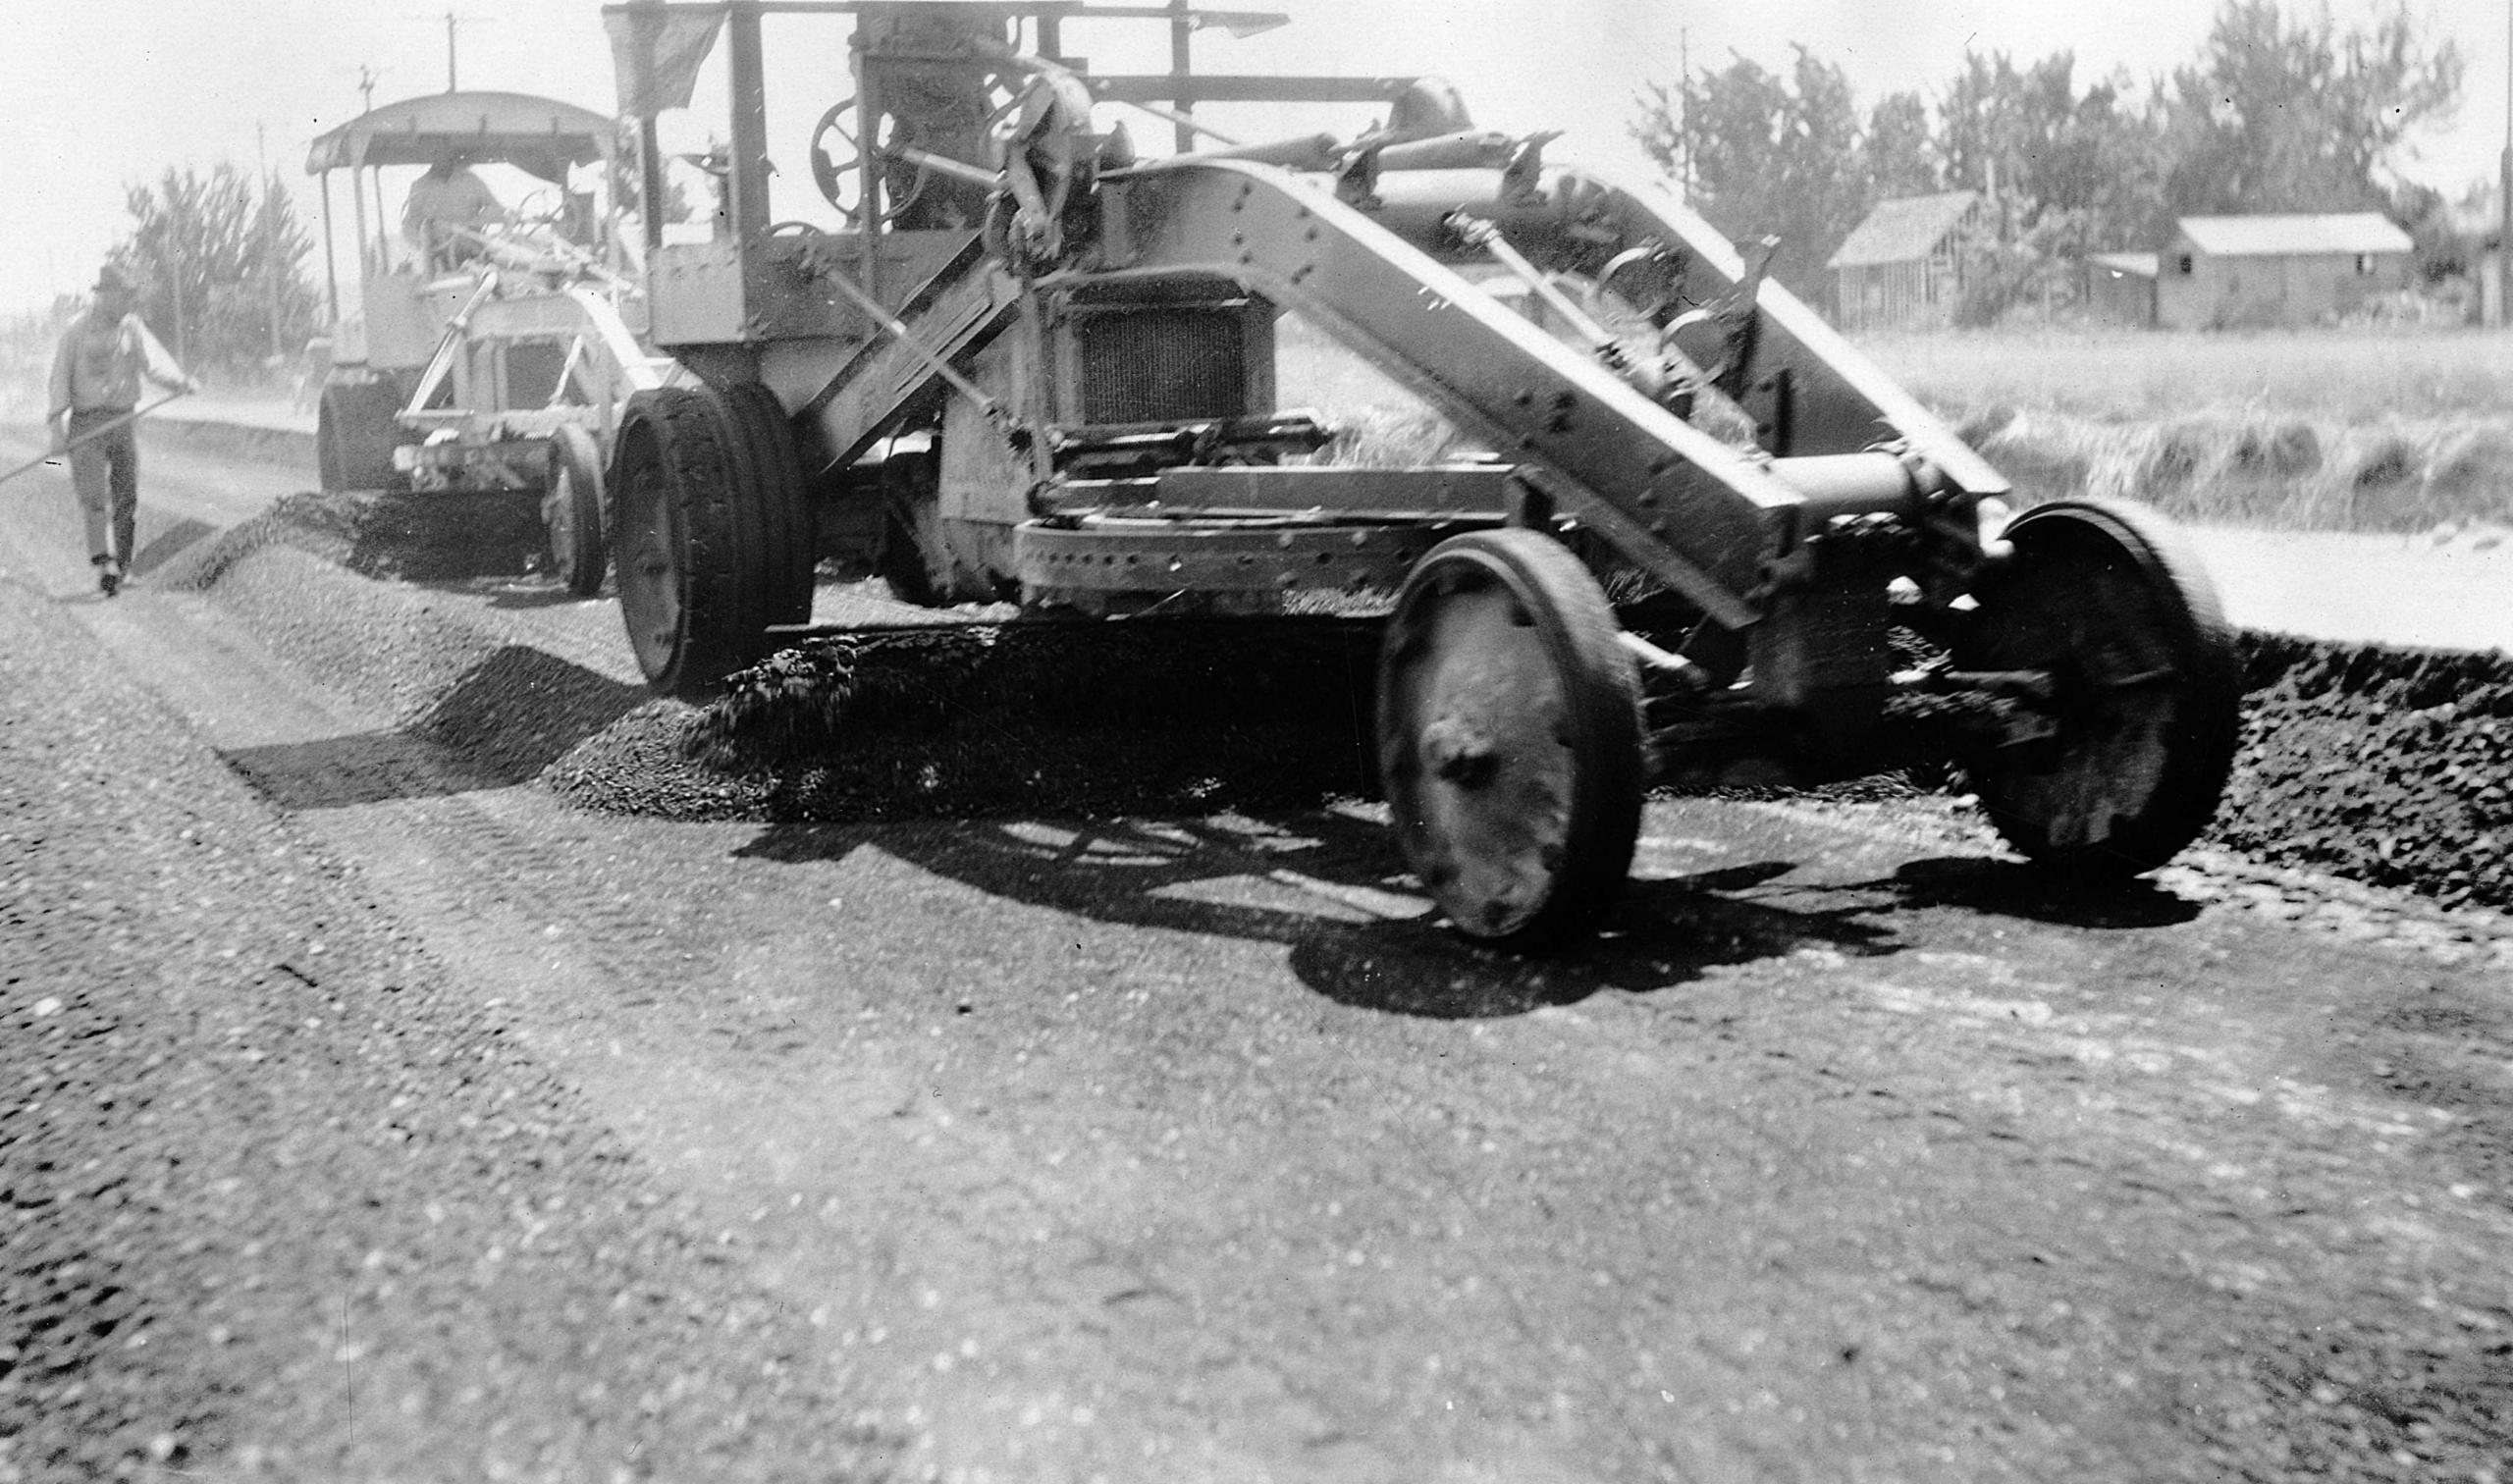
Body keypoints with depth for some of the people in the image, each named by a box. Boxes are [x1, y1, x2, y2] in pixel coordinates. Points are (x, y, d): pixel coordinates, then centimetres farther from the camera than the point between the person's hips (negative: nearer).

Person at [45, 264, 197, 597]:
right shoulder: (77, 330, -2)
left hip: (123, 419, 4)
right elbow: (61, 376, -2)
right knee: (94, 493, -15)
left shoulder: (132, 327, 6)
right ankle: (104, 563, -25)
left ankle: (120, 569, 14)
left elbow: (153, 363, -7)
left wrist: (182, 381, -28)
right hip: (87, 422, -4)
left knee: (127, 497, 4)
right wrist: (58, 423, -11)